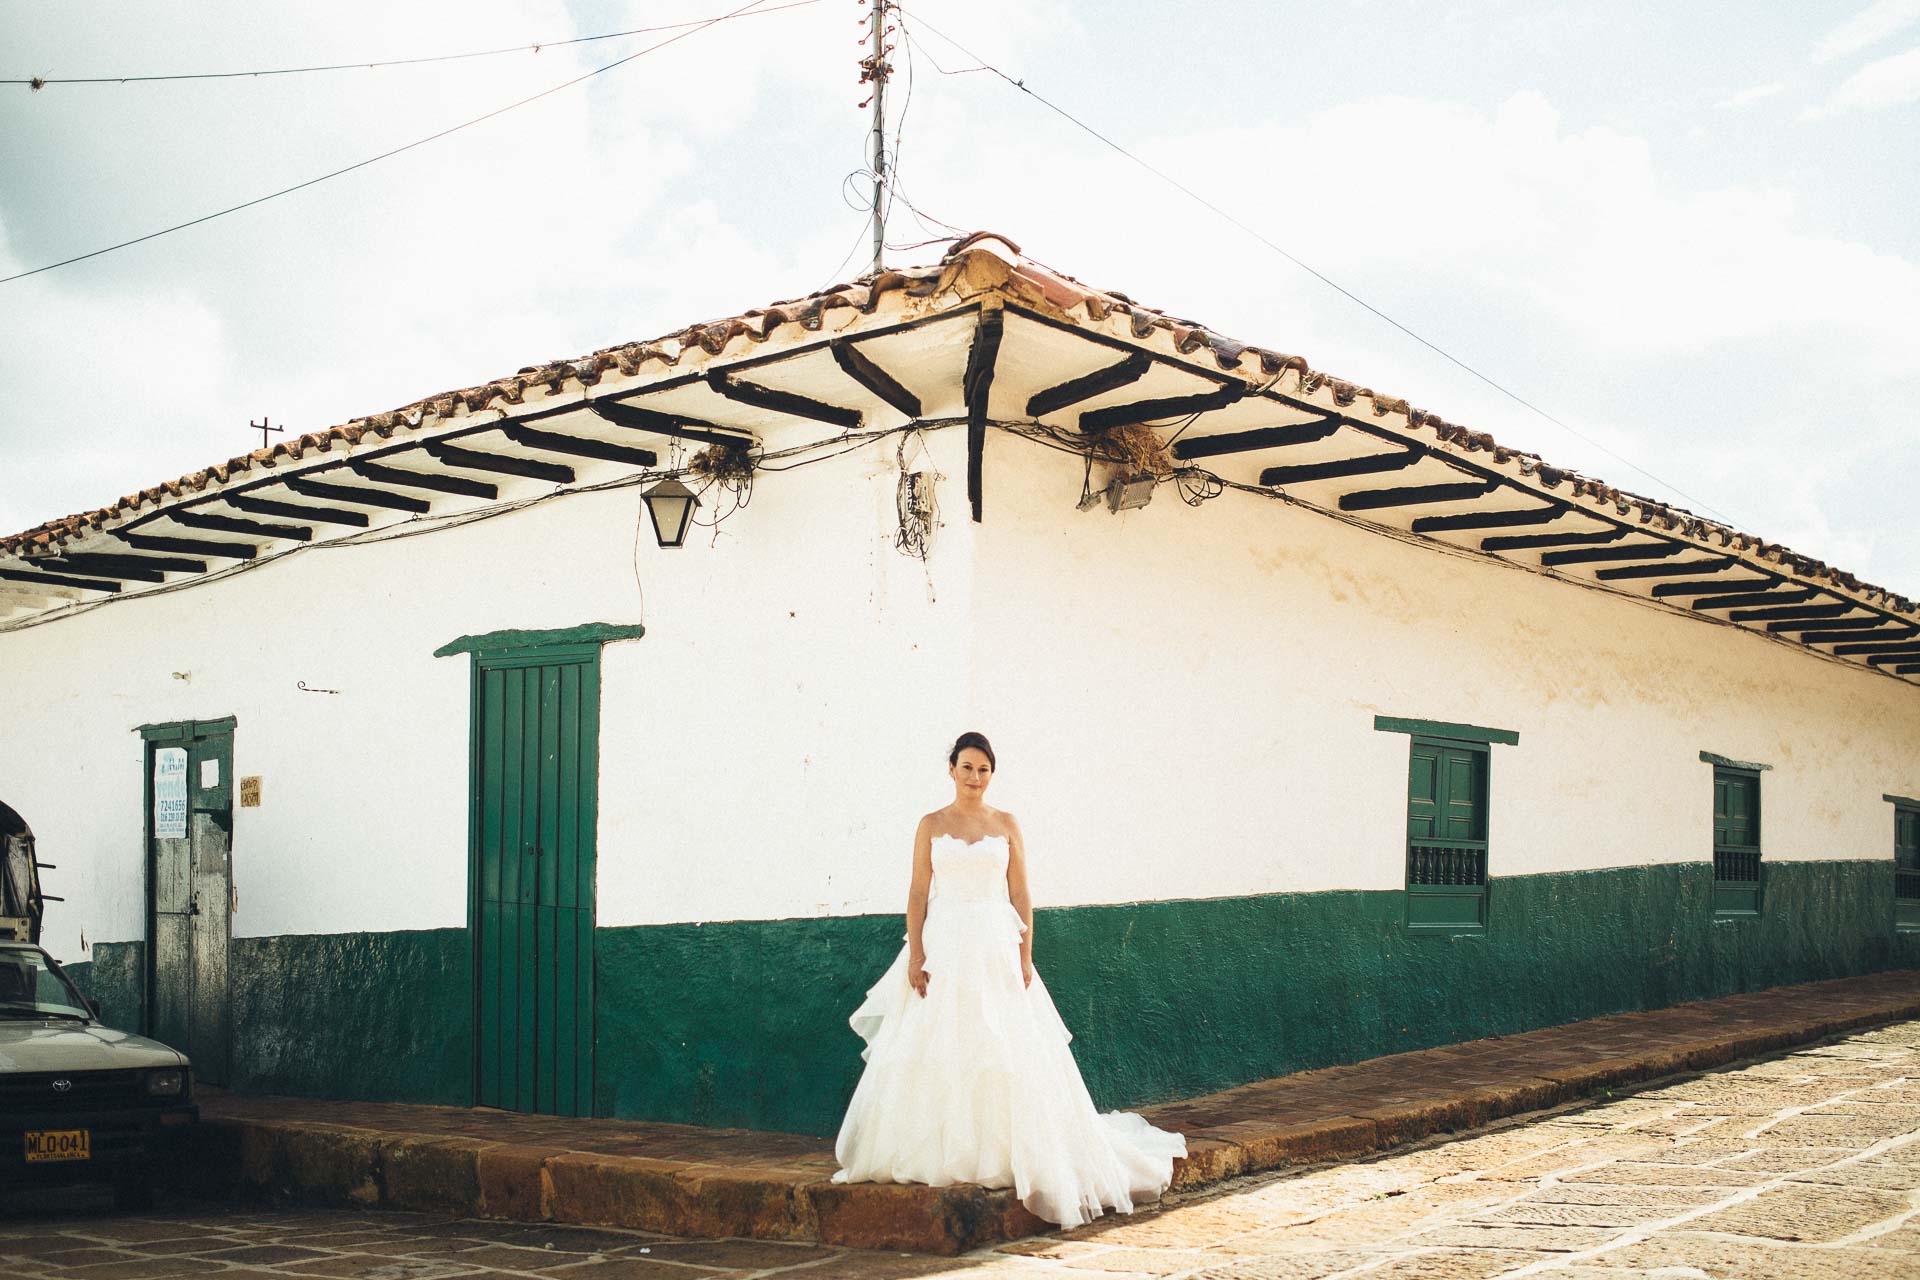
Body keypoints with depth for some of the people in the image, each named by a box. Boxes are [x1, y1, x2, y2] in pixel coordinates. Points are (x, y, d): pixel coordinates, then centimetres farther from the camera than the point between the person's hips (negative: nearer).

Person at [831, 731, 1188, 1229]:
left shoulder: (1006, 825, 6)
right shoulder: (931, 825, 6)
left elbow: (1020, 896, 5)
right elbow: (918, 894, 4)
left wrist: (1025, 957, -2)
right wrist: (915, 955, -5)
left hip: (996, 949, 0)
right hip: (943, 948, 0)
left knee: (1005, 1052, -2)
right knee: (937, 1053, 0)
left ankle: (1003, 1155, 7)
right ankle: (940, 1154, 8)